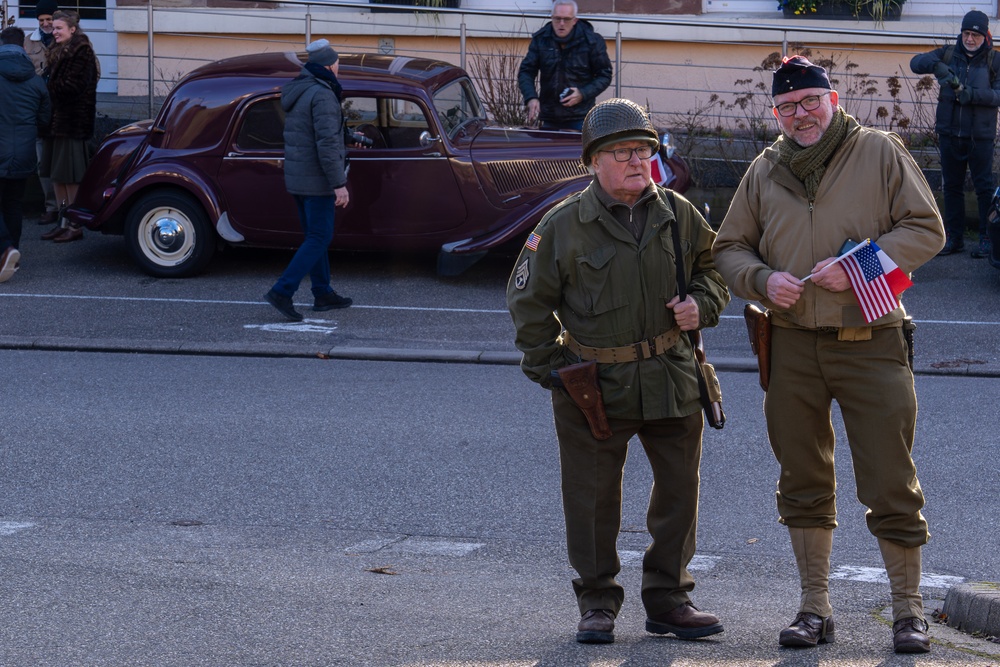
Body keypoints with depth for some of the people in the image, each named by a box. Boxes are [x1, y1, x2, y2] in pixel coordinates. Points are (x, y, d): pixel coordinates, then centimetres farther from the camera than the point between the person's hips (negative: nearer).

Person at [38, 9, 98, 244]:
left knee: (71, 177, -6)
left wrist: (48, 88, -7)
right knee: (57, 176, 11)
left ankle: (75, 226, 0)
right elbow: (55, 85, 16)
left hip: (73, 122, -9)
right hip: (59, 120, 9)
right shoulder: (59, 52, 17)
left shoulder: (82, 52, -11)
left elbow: (71, 86, -18)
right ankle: (63, 222, 18)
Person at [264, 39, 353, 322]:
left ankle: (323, 294, 22)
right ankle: (282, 292, -12)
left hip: (295, 177, 9)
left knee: (315, 236, 16)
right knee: (319, 239, -5)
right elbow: (327, 143, -24)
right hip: (317, 179, -9)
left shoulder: (297, 91, 11)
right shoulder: (322, 95, -18)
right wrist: (339, 184, -22)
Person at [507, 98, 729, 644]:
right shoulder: (563, 226, -6)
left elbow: (714, 266, 19)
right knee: (592, 499, 3)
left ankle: (667, 599, 21)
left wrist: (702, 304, -1)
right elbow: (528, 301, 1)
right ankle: (597, 604, 16)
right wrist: (550, 367, -3)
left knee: (678, 491, 8)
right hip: (594, 384, -3)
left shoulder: (678, 215, 3)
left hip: (672, 380, 3)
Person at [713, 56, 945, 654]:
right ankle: (815, 607, 20)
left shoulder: (880, 153, 1)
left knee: (891, 484, -2)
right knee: (804, 482, 10)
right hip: (793, 348, 4)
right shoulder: (766, 171, 11)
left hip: (872, 344, -4)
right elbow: (729, 249, 16)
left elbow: (926, 229, -2)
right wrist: (763, 279, -6)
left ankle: (909, 609, 10)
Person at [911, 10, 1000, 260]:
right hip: (949, 133, 4)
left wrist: (973, 94, -24)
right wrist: (936, 65, -24)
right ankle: (954, 238, 17)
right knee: (952, 187, 9)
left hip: (980, 136, -4)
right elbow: (916, 62, -3)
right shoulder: (949, 54, 6)